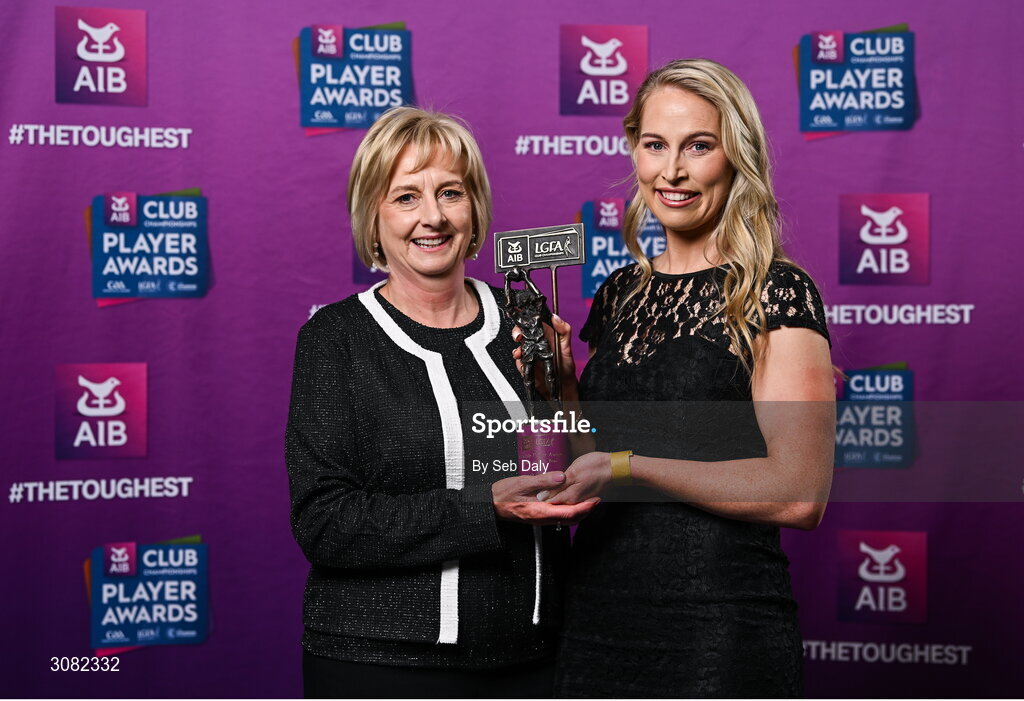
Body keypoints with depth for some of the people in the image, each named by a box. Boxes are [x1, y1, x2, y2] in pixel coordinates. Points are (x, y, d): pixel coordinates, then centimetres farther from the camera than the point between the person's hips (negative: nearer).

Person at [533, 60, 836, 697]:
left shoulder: (776, 293, -7)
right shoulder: (621, 293, 11)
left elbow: (800, 493, -17)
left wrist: (628, 466, -18)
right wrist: (561, 384, 1)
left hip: (720, 621, -6)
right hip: (597, 618, 6)